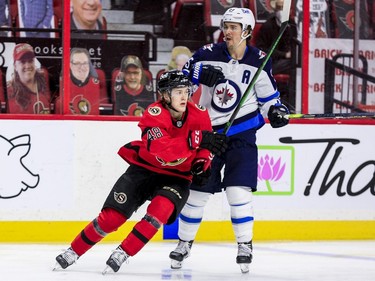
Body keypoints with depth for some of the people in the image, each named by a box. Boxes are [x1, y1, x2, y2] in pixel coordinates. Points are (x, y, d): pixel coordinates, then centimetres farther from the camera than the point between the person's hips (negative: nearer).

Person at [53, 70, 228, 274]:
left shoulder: (199, 115, -9)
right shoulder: (154, 114, -22)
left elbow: (204, 148, 9)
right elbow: (162, 148, -38)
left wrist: (202, 161, -15)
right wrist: (196, 141, -48)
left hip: (176, 176, 2)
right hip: (144, 169, -2)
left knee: (161, 208, -30)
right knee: (111, 217, -6)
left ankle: (122, 253, -17)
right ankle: (73, 252, 14)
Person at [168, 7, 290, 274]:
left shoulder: (258, 61, -4)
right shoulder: (209, 54, -4)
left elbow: (268, 95, 3)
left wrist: (276, 110, -17)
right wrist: (201, 73, -21)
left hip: (242, 134, -1)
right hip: (209, 131, 1)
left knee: (238, 189, -12)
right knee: (198, 189, 5)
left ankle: (245, 244, 2)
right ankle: (185, 242, 21)